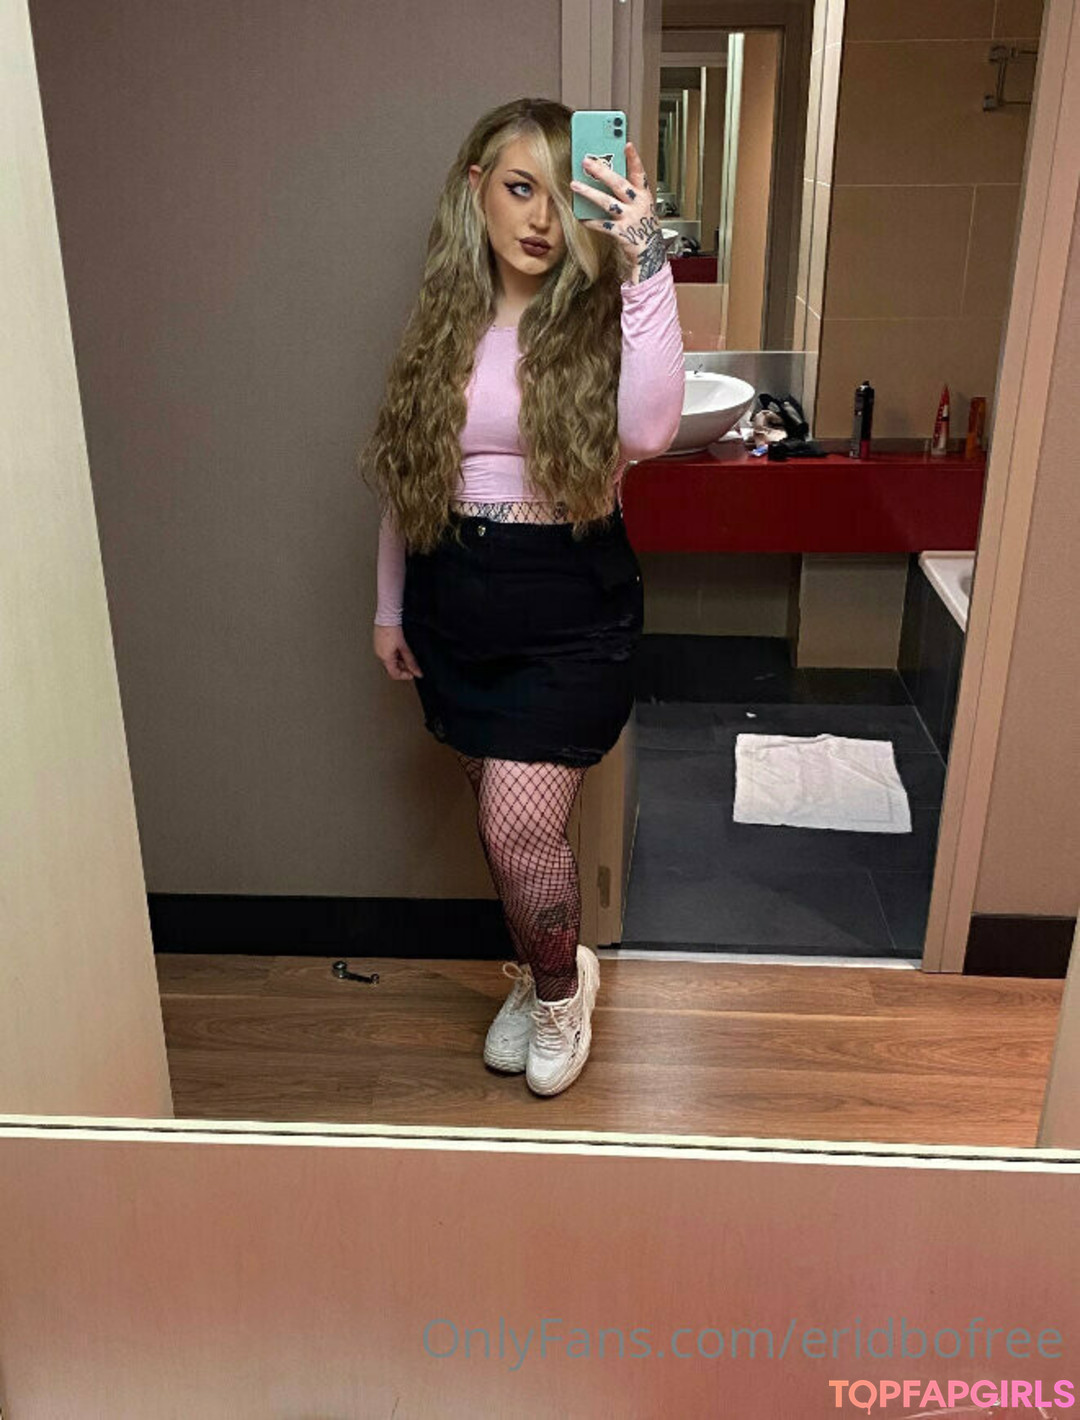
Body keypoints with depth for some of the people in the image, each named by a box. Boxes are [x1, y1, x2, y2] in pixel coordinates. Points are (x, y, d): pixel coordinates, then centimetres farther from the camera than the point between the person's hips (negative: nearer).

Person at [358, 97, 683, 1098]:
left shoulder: (602, 317, -9)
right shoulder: (442, 322, 3)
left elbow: (648, 431, -30)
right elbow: (402, 476, 10)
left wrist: (645, 262, -35)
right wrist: (389, 607, 13)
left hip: (570, 611, -4)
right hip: (456, 603, 4)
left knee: (519, 825, -8)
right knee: (504, 815, 16)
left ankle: (560, 983, 24)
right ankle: (538, 971, 41)